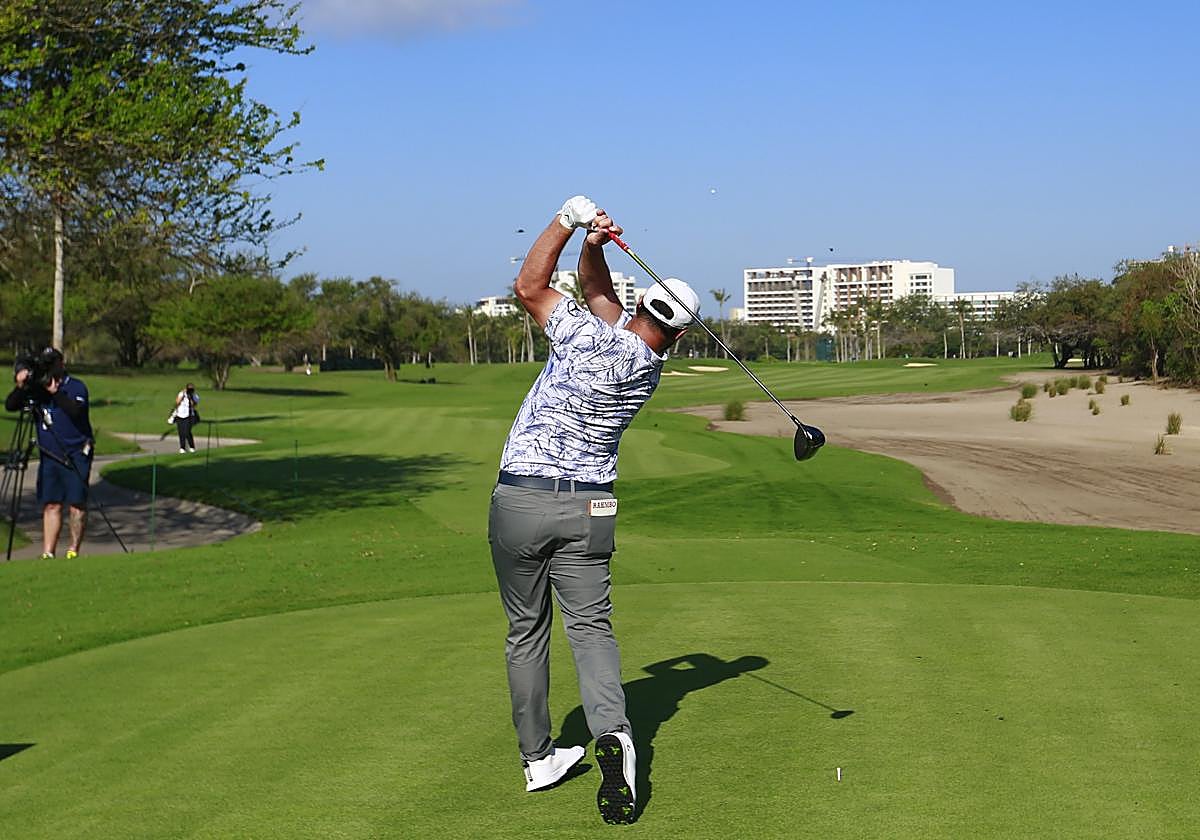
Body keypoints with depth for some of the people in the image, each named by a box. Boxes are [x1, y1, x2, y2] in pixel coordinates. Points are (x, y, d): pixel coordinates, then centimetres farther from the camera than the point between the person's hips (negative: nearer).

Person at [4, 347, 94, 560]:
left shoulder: (76, 387, -5)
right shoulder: (36, 389, 6)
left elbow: (76, 411, -23)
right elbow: (10, 406, -1)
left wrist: (55, 391, -24)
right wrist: (21, 387, -16)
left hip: (76, 455, -4)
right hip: (48, 456, 4)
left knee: (77, 504, -4)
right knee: (51, 504, 3)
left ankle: (73, 551, 5)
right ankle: (48, 554, 4)